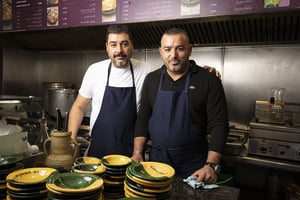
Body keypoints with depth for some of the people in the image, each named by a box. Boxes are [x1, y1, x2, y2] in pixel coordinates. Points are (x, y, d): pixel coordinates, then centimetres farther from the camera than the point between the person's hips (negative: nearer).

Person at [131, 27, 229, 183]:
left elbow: (219, 125, -11)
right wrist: (138, 152, -3)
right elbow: (143, 119, 6)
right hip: (156, 162, 4)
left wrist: (211, 165, -20)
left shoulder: (209, 81, -8)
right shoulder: (151, 79, 3)